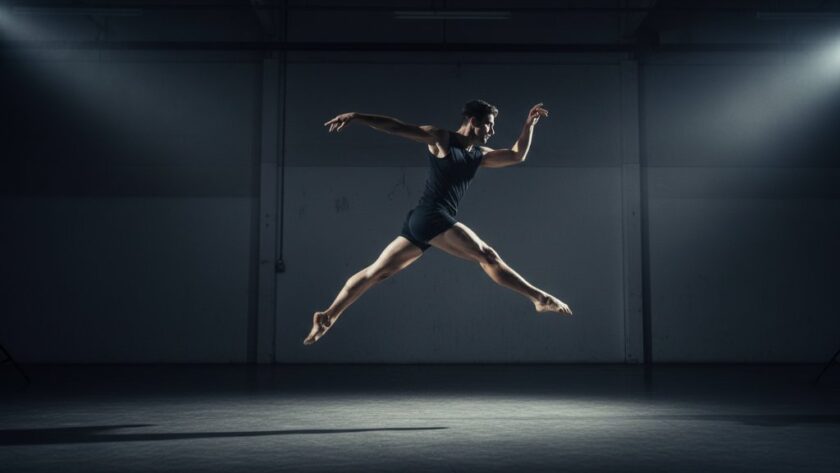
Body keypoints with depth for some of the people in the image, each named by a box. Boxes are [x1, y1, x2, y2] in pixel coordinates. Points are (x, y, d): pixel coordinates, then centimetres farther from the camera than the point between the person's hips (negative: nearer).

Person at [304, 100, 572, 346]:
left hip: (420, 222, 9)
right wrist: (355, 116, -13)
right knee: (487, 256, -10)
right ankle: (540, 298, -7)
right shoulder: (441, 139, -2)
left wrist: (529, 125, 11)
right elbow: (396, 127, -6)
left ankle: (327, 317, 11)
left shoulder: (479, 155, 18)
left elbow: (517, 156, 20)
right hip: (430, 218, -9)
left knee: (377, 272, 8)